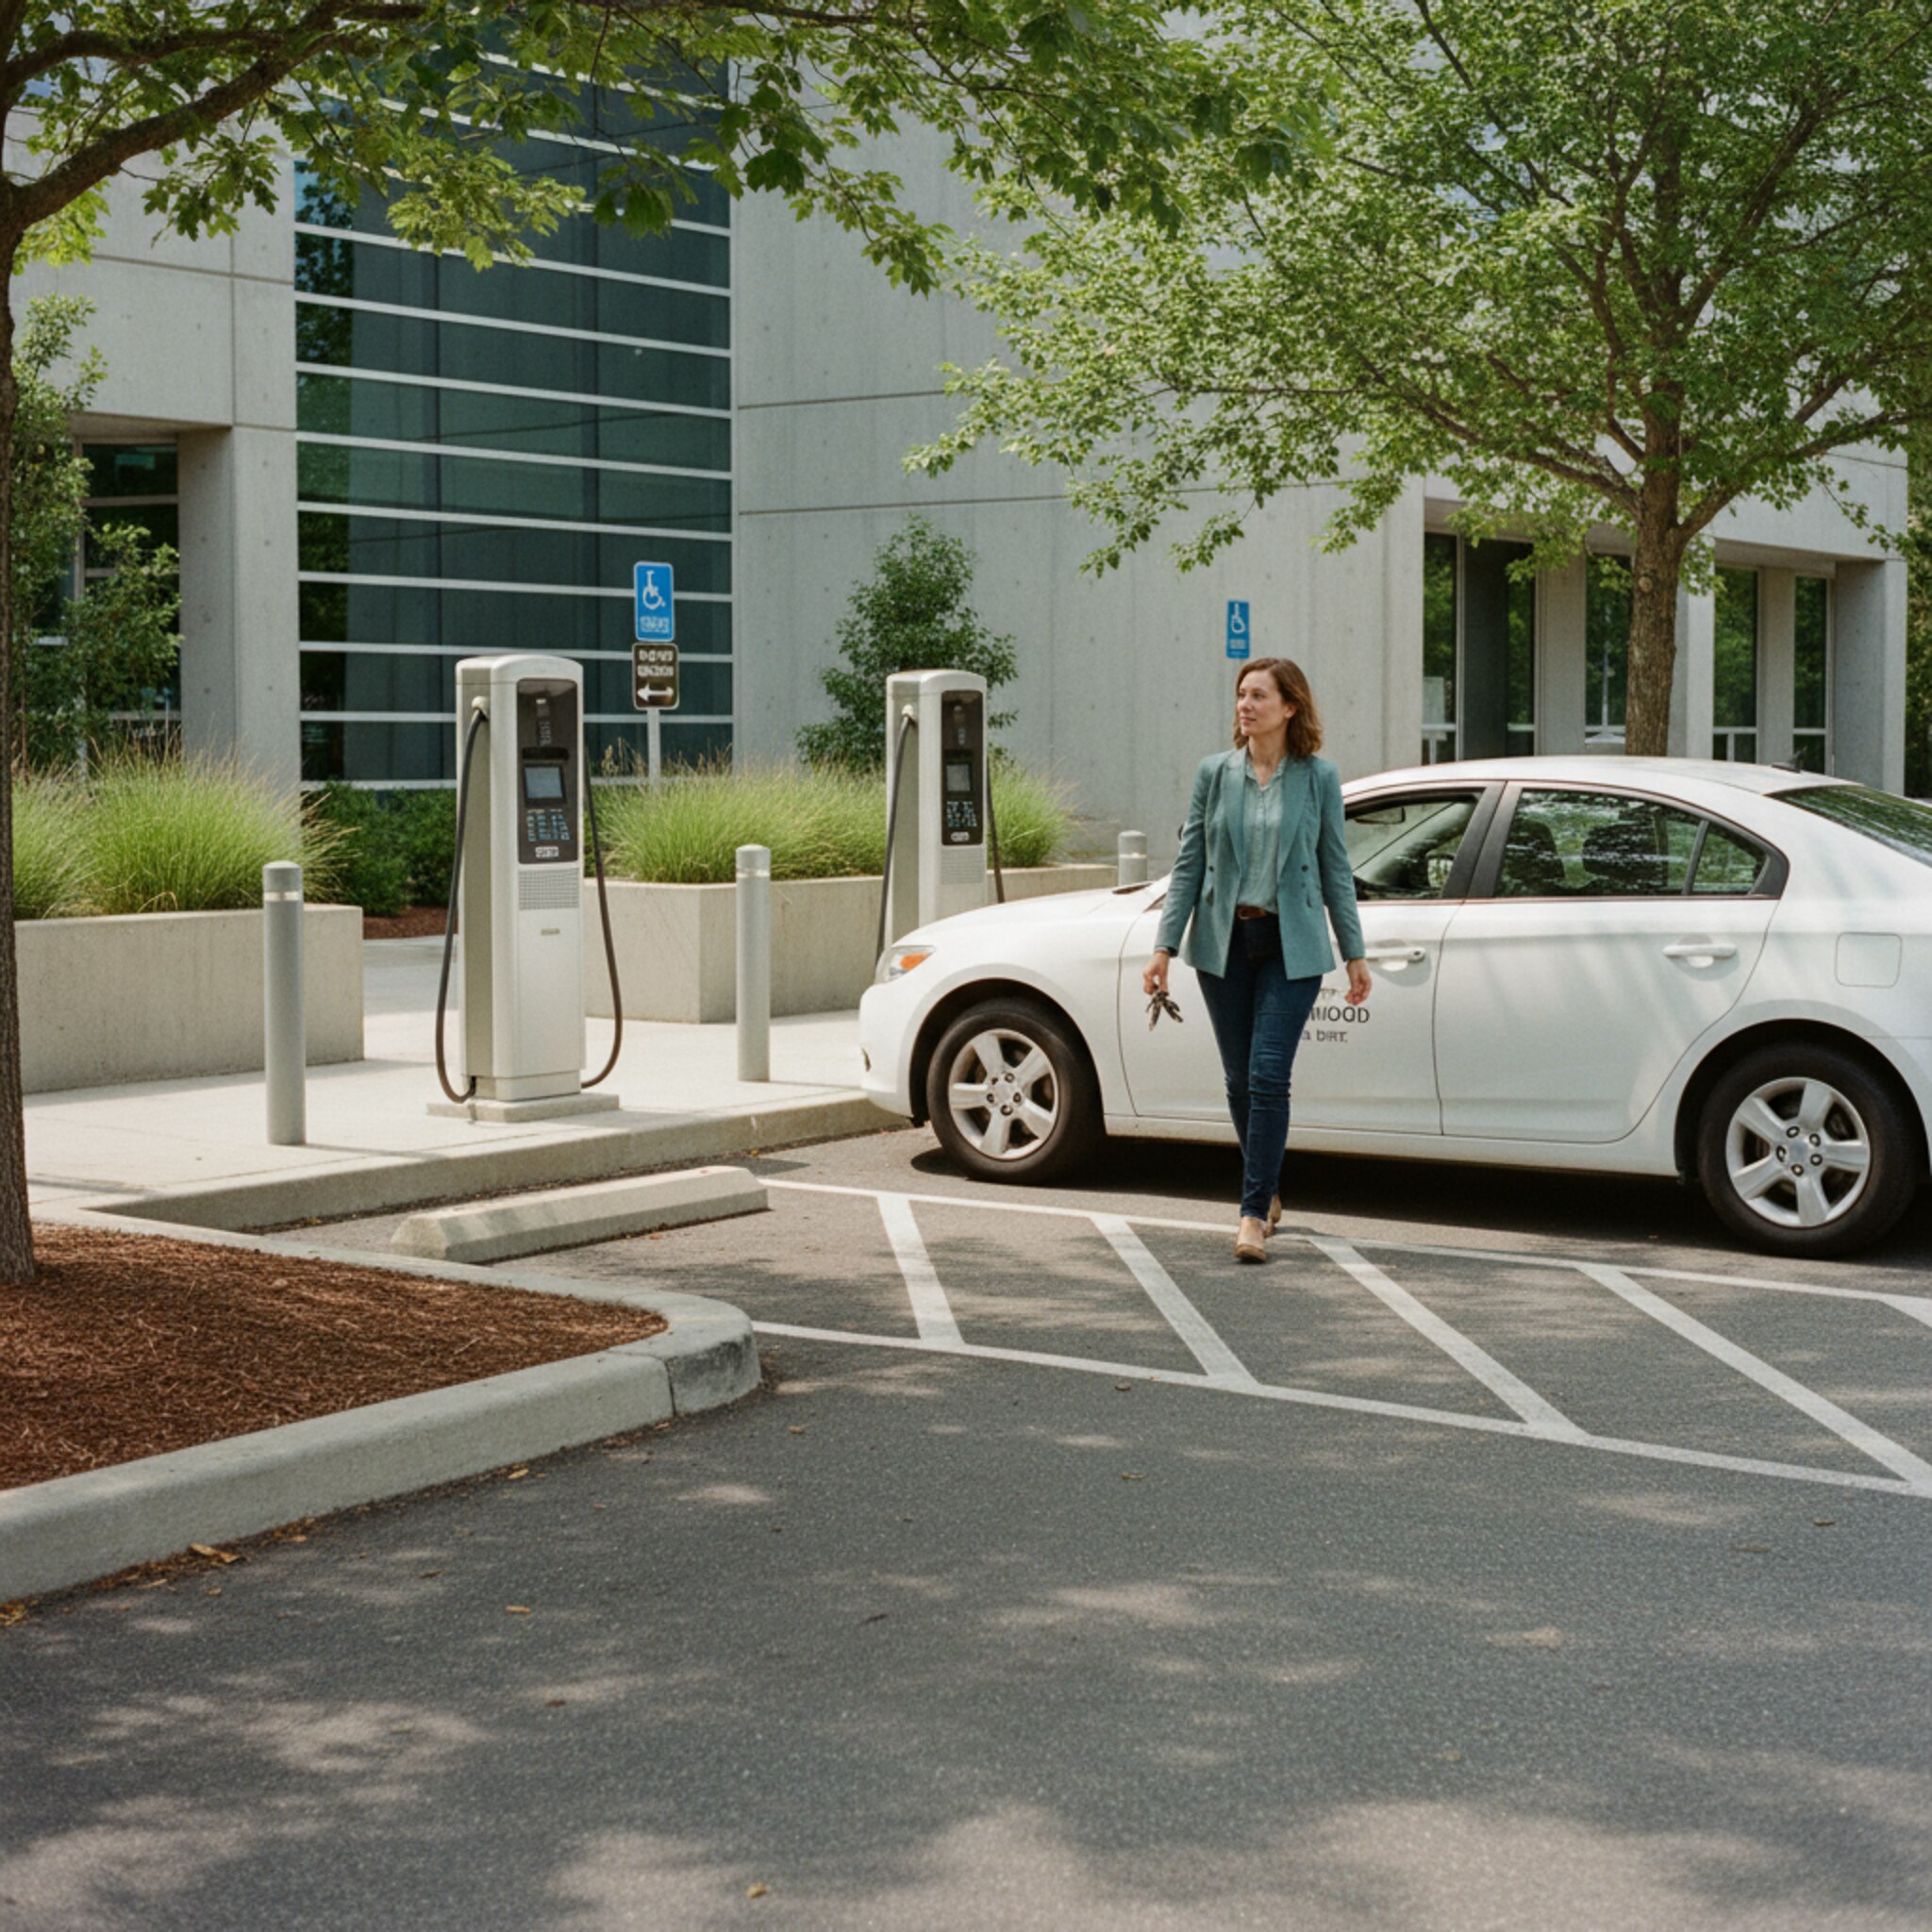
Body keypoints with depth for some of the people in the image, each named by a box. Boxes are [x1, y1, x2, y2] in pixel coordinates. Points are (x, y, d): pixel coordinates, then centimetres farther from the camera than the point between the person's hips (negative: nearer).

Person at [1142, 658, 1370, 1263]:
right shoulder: (1214, 773, 4)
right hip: (1223, 942, 2)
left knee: (1268, 1076, -12)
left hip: (1291, 946, -2)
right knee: (1240, 1078, 9)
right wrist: (1164, 947, -1)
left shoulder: (1318, 778, 0)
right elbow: (1189, 864, 5)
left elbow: (1335, 869, 5)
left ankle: (1254, 1214, -10)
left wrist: (1354, 953, 4)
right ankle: (1267, 1192, 28)